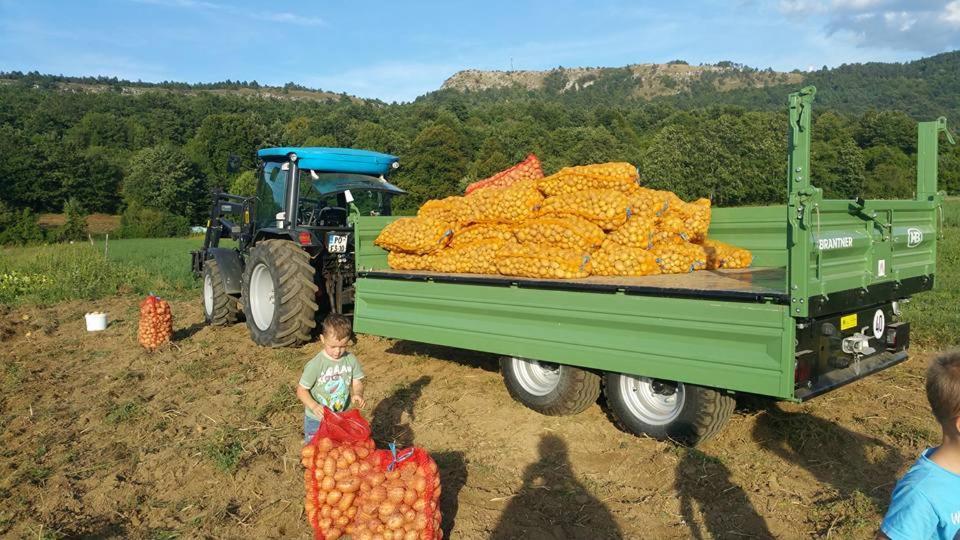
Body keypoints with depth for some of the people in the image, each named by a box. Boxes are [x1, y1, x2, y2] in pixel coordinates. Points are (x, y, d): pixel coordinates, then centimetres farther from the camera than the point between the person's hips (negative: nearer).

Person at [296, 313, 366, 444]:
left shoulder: (351, 360, -8)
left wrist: (357, 394, -22)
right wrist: (314, 406, -30)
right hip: (316, 420, -3)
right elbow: (301, 390, -14)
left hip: (341, 418, 4)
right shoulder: (315, 365, -19)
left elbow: (357, 383, -1)